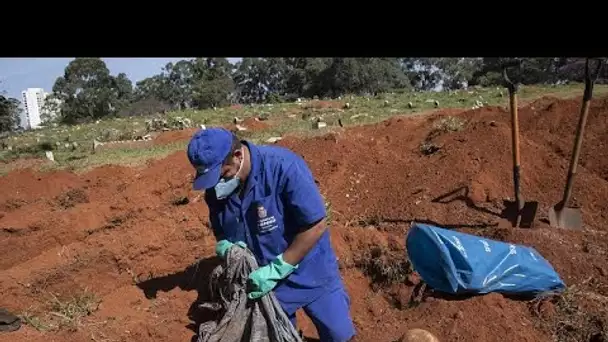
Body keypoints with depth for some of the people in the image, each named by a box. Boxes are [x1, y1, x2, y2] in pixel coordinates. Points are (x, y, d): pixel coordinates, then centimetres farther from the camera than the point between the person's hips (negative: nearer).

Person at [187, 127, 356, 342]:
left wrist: (277, 269, -26)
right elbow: (220, 234, 5)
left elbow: (316, 226, -26)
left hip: (309, 273, -3)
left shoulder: (283, 166, -28)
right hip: (262, 279, 4)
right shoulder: (215, 190, -10)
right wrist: (224, 247, -20)